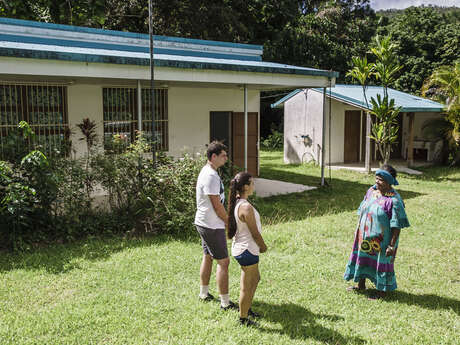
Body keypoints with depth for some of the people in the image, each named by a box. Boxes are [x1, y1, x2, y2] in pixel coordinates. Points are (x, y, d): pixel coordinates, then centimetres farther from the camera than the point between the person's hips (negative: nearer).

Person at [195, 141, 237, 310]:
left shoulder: (207, 172, 11)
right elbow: (217, 205, -21)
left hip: (204, 223, 11)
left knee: (208, 257, 20)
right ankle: (225, 302, 2)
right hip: (212, 226, -11)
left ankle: (204, 293, 34)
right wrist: (230, 222, -11)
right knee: (223, 261, -4)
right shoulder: (210, 176, -22)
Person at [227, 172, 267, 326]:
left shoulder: (237, 202, 2)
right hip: (247, 250, -10)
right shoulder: (246, 207, -27)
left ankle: (246, 309, 42)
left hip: (239, 247, 10)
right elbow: (255, 233, -20)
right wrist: (264, 247, -1)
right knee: (246, 287, 7)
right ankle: (243, 319, 22)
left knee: (255, 278, 27)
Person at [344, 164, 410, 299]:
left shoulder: (394, 200, -21)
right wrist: (359, 231, 14)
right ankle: (361, 285, 39)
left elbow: (397, 226, -18)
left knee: (382, 262, 7)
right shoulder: (371, 191, 0)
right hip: (365, 236, 7)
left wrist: (392, 245, -18)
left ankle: (382, 291, 26)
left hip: (381, 240, -7)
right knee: (362, 257, 18)